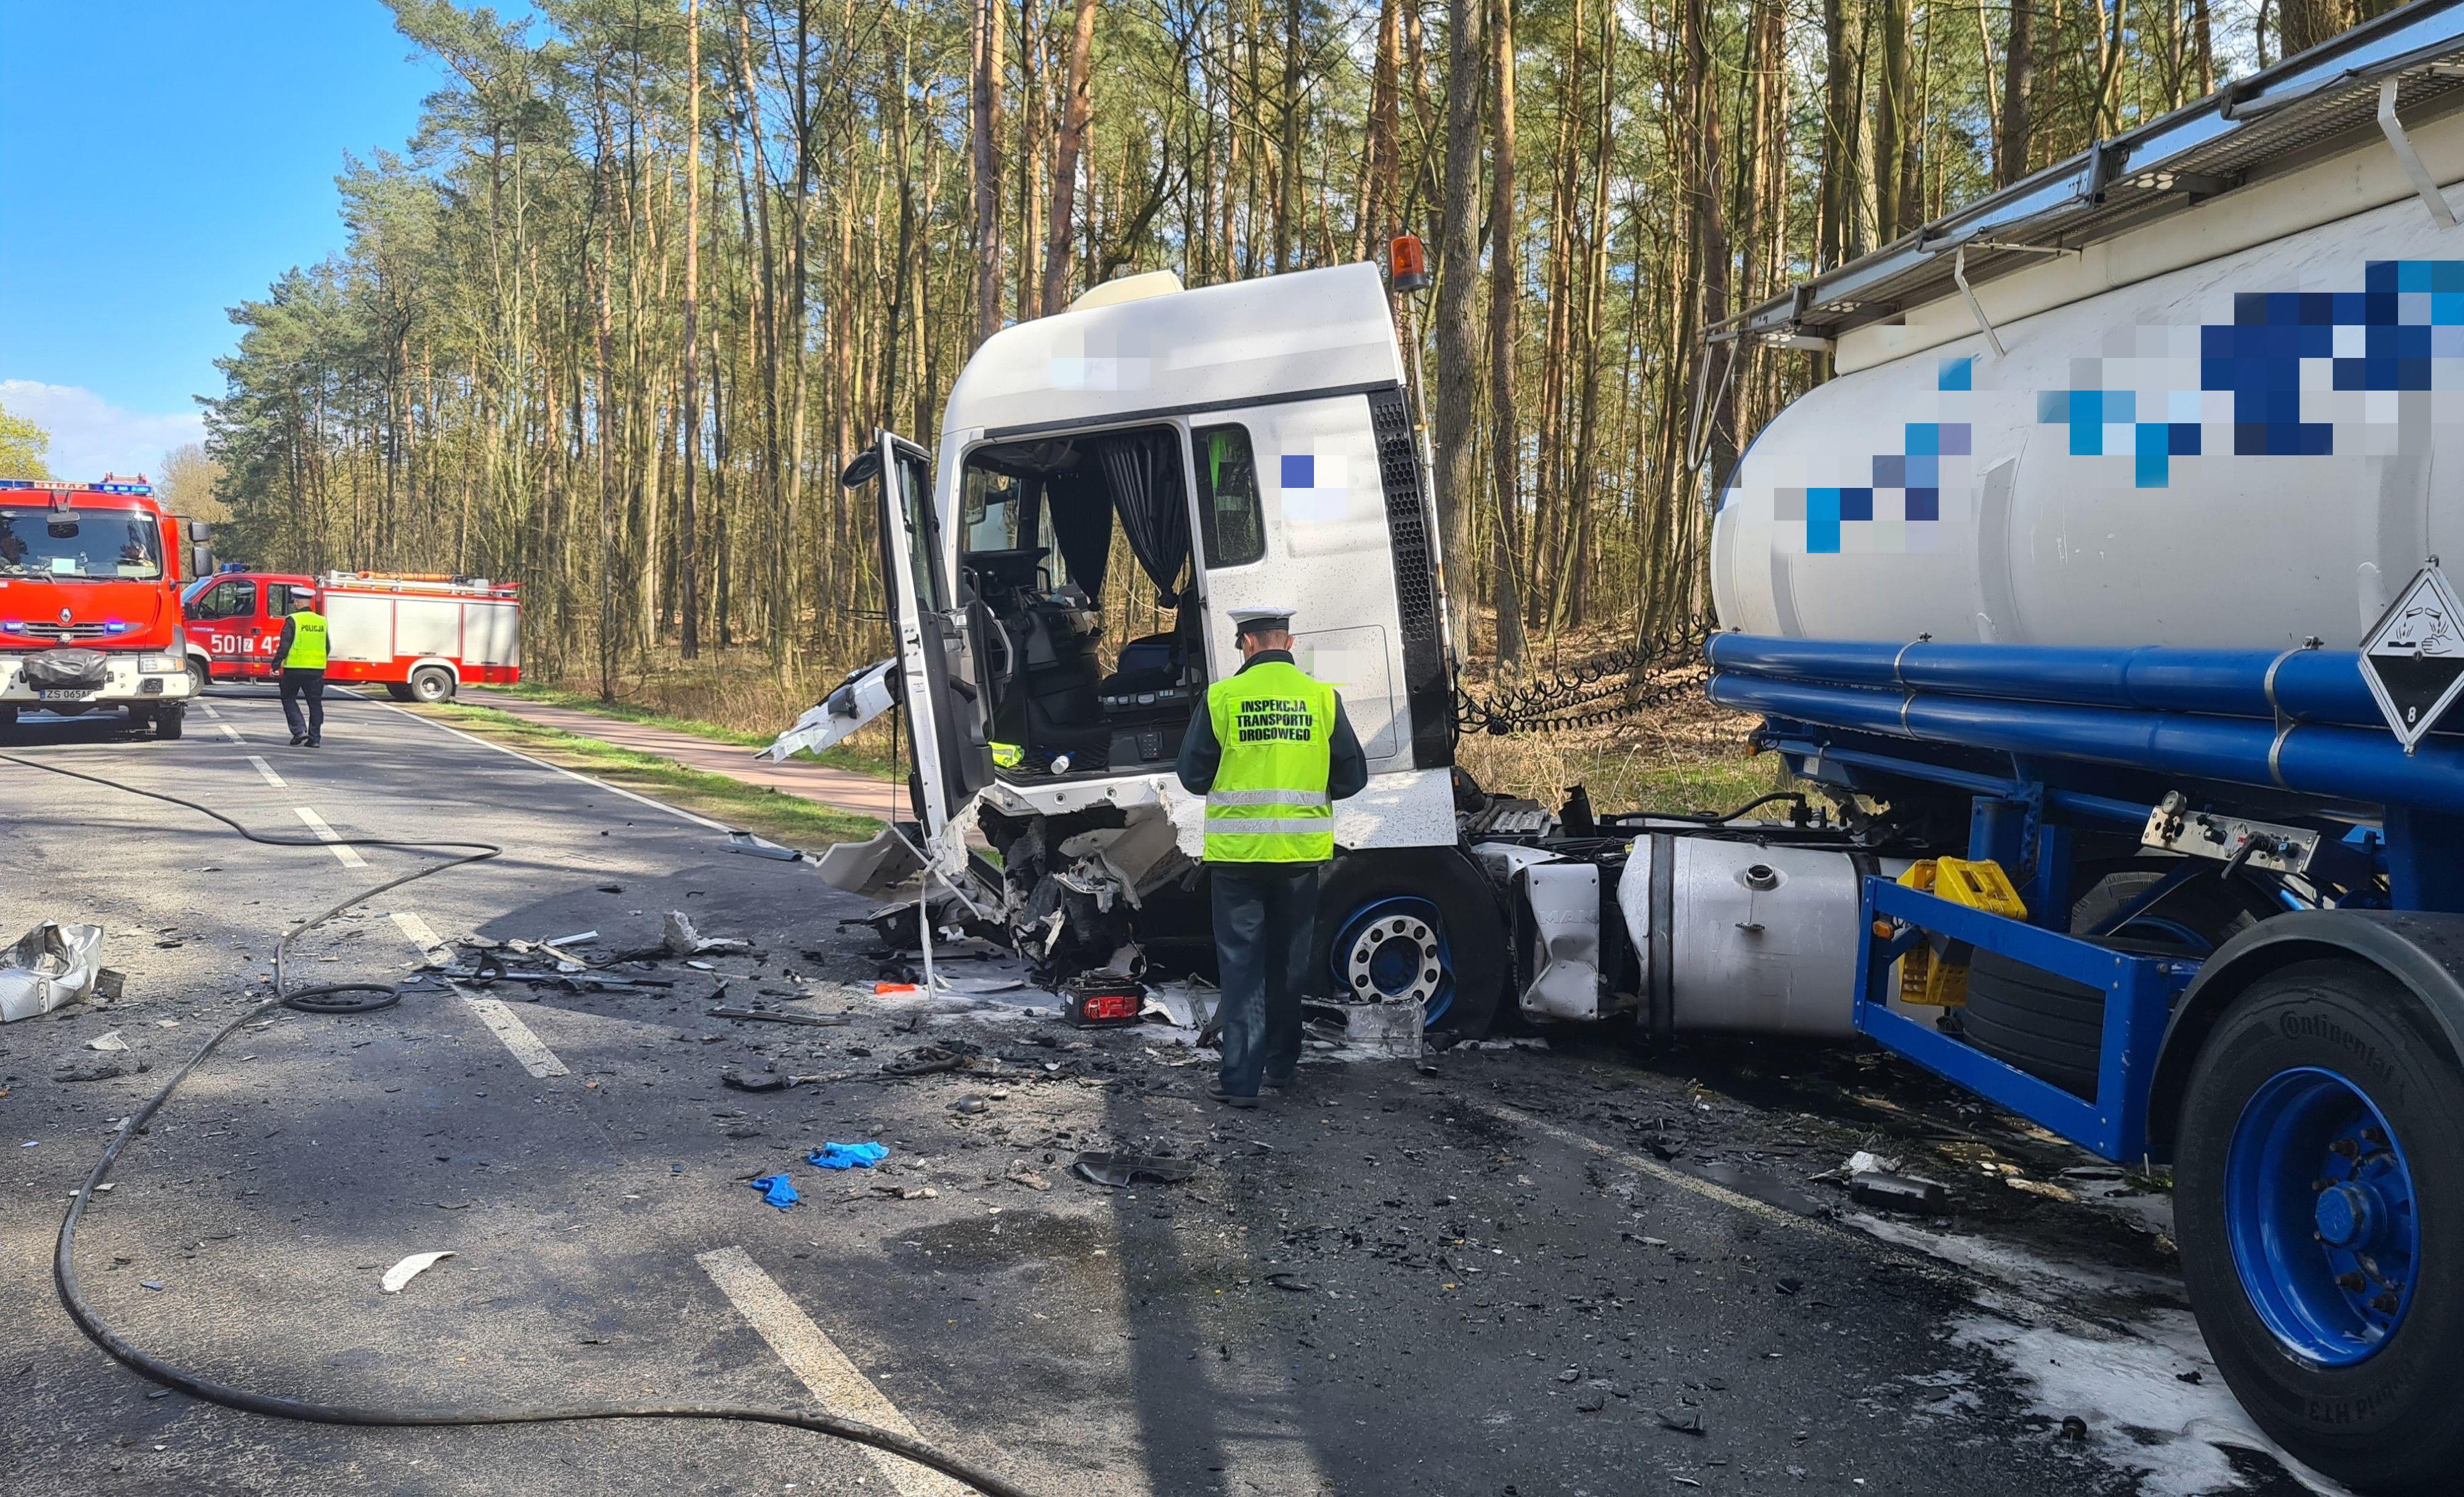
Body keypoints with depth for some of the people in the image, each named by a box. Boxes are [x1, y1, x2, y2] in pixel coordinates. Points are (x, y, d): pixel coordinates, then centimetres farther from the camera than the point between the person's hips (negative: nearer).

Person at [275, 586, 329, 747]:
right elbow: (327, 648, 15)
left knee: (289, 699, 13)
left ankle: (299, 730, -2)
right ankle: (315, 738, 7)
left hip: (295, 668, -4)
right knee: (315, 703, 8)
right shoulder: (322, 621, 7)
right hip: (317, 669, 4)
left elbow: (284, 646, -13)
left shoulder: (293, 621, -8)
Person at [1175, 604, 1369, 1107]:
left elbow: (1192, 775, -1)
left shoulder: (1222, 697, -7)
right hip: (1300, 852, 2)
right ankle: (1281, 1065, 28)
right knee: (1289, 962, 16)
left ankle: (1241, 1079, 2)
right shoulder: (1322, 697, -2)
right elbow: (1352, 776, 3)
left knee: (1242, 964, 5)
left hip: (1237, 852, -2)